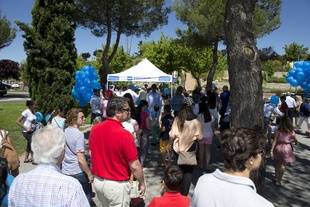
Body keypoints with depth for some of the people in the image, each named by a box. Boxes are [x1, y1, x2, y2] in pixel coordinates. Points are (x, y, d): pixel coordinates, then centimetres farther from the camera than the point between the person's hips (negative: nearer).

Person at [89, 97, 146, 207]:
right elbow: (134, 166, -18)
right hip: (117, 184, -6)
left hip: (98, 181, 6)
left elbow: (92, 155, 8)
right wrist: (142, 183, -2)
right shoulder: (124, 135, -25)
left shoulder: (94, 129, -5)